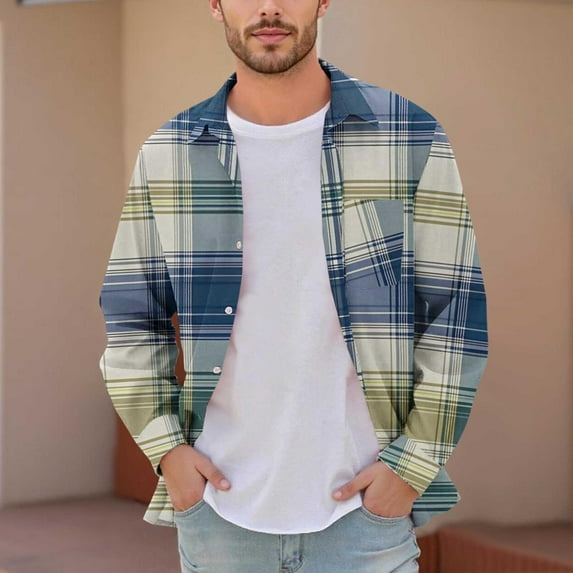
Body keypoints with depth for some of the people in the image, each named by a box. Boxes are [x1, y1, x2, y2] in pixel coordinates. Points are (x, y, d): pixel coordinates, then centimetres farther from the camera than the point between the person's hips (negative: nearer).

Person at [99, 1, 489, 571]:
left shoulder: (413, 140, -4)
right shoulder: (168, 155, 3)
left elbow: (454, 315, -3)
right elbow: (131, 318, 8)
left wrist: (414, 463, -7)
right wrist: (165, 447, -2)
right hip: (216, 507, 2)